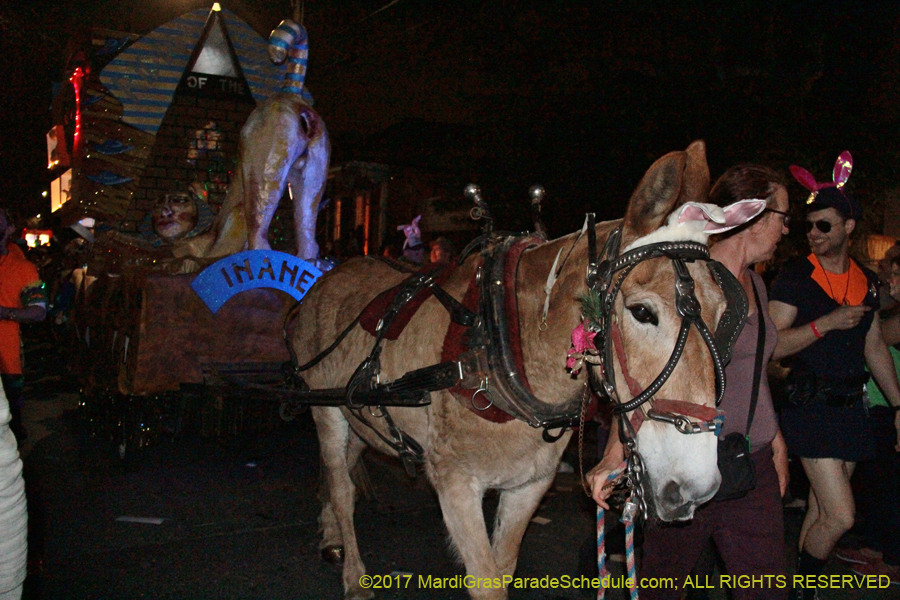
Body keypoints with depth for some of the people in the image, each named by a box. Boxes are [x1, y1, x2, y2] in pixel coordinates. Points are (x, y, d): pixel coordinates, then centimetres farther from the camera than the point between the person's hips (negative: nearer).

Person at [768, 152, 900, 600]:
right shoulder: (794, 277, -7)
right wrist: (827, 323, -20)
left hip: (851, 407, 6)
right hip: (811, 407, -5)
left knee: (822, 511, 11)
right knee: (840, 516, -9)